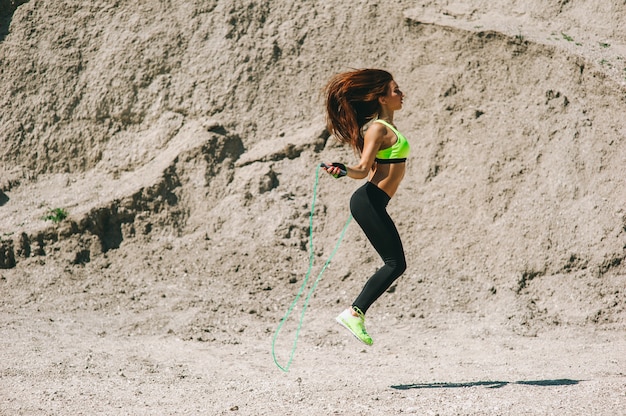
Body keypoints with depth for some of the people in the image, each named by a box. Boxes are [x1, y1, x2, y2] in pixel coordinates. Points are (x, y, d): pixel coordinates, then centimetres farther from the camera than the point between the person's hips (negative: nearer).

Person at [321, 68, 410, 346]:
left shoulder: (386, 126, 15)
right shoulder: (378, 129, -13)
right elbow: (363, 169, -19)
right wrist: (342, 171, -38)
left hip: (374, 204, 10)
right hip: (368, 203, -10)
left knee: (396, 264, 9)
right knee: (396, 263, -9)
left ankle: (356, 312, 9)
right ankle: (354, 313, -9)